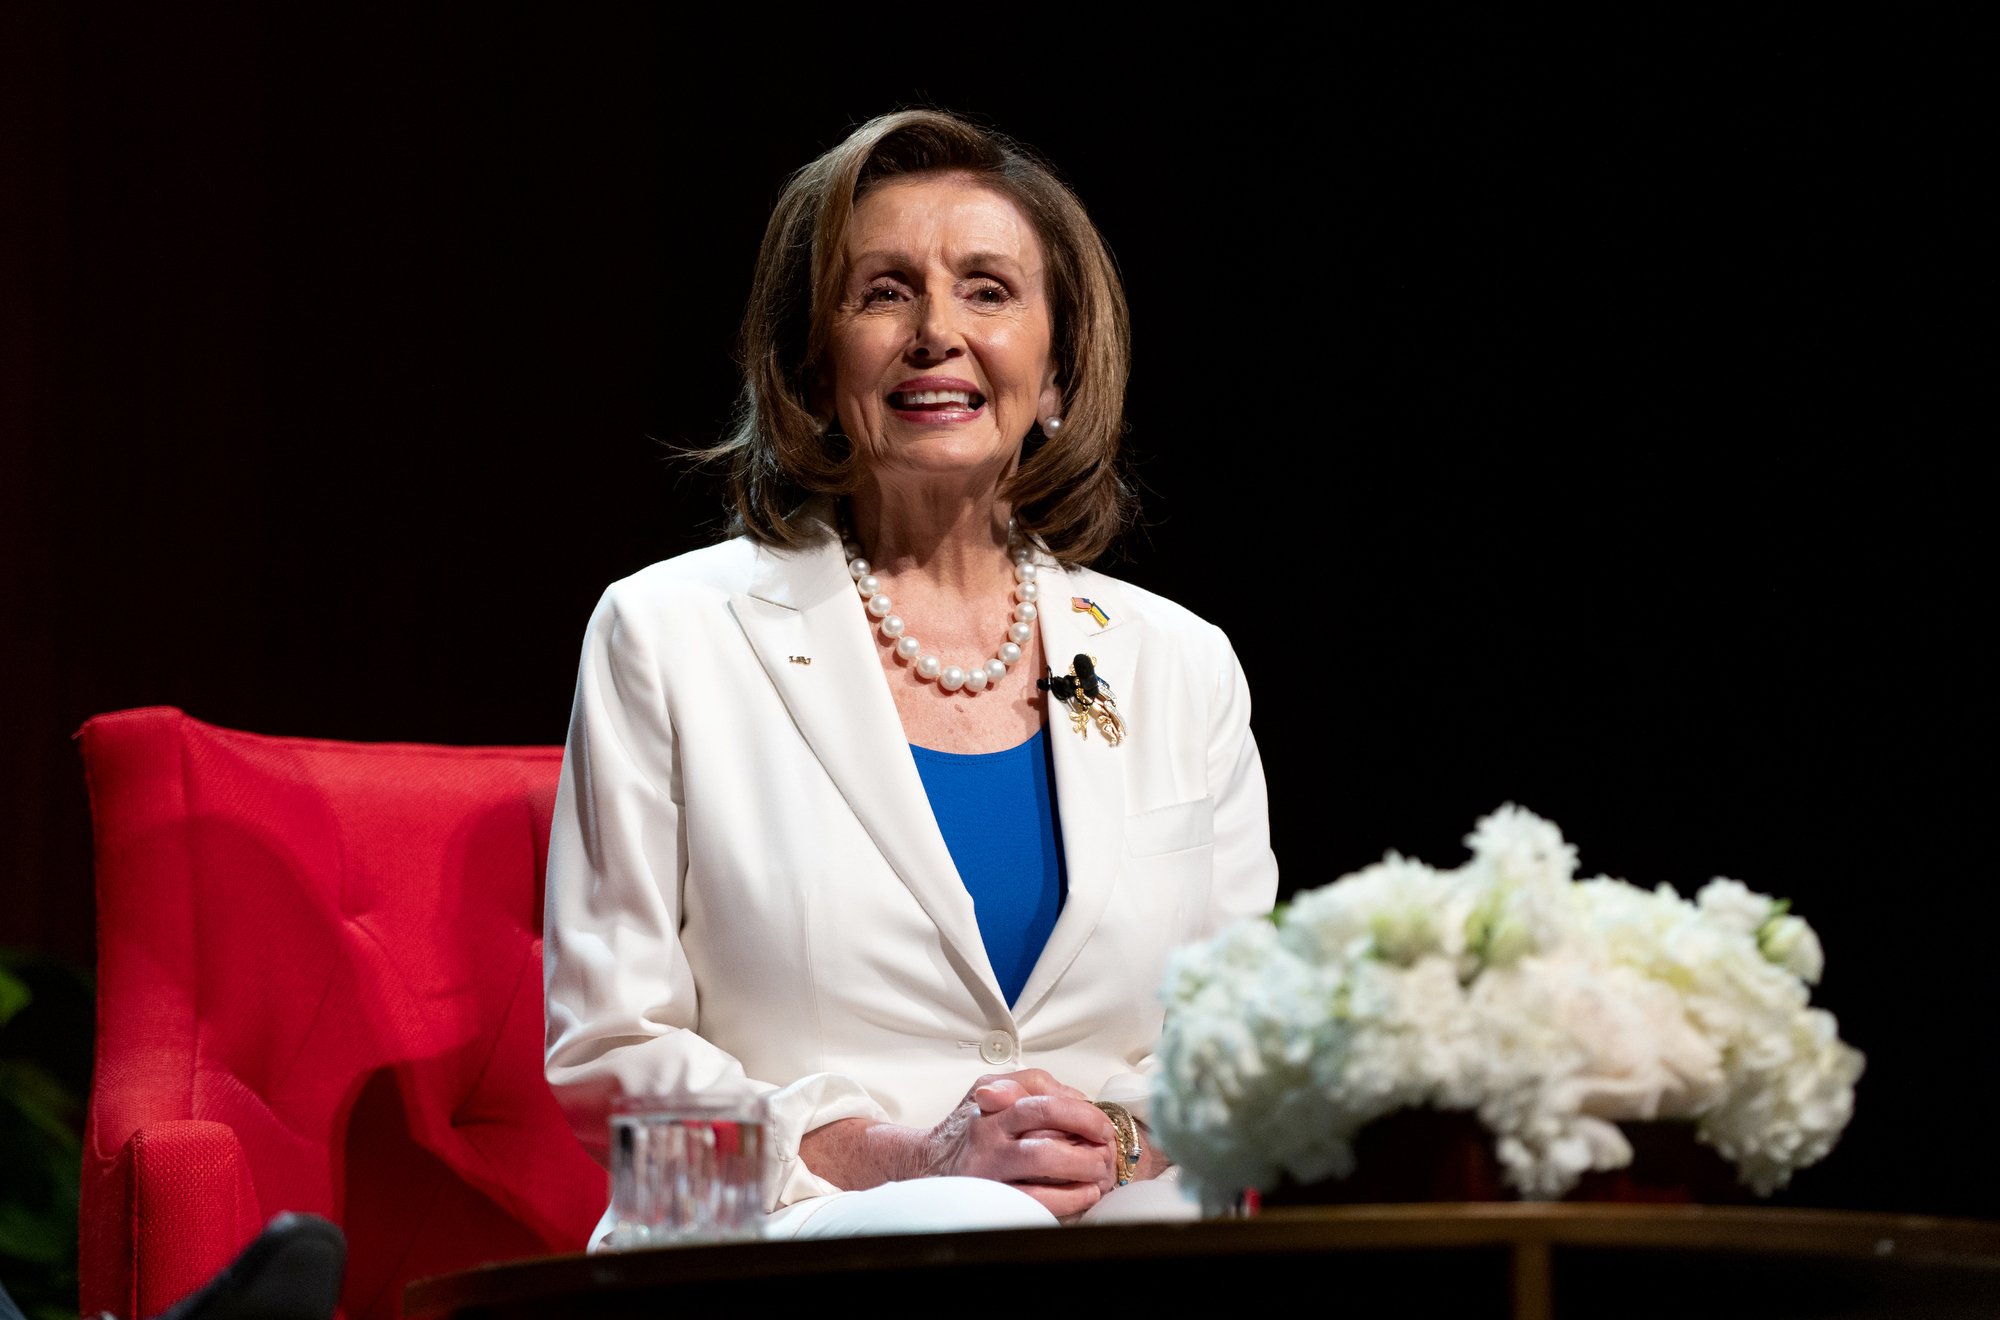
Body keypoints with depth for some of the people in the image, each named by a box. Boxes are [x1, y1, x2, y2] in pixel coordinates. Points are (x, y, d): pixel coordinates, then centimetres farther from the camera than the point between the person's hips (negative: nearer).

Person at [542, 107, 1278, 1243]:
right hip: (799, 1242, -3)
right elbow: (608, 1058, 2)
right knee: (968, 1222, -38)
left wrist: (1125, 1140, -8)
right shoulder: (669, 637, 6)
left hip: (1123, 1236, 3)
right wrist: (897, 1158, -13)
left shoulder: (1183, 668, 16)